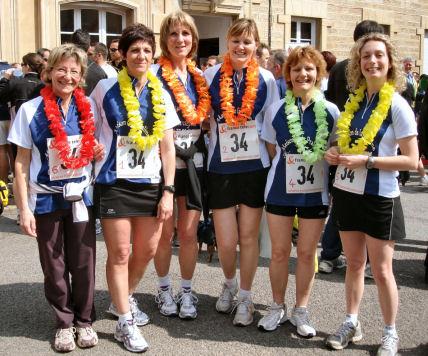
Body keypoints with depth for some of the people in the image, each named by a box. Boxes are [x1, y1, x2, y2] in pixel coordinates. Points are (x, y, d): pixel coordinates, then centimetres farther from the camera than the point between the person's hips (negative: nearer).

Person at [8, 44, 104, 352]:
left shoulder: (89, 108, 0)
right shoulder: (31, 110, -7)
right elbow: (22, 161, -5)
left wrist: (99, 150, -10)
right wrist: (24, 208, -9)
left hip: (81, 197, 2)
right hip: (46, 199, -1)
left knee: (83, 264, 7)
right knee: (54, 267, 9)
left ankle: (84, 320, 26)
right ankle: (64, 322, 27)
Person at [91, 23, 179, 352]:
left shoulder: (161, 95, 5)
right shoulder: (106, 88, -3)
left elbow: (167, 147, 4)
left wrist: (168, 190, -1)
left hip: (150, 183, 3)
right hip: (114, 183, -3)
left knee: (147, 251, 10)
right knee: (119, 253, 0)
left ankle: (124, 299, 36)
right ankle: (125, 322, 14)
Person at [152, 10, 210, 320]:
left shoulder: (200, 76, 10)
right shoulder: (154, 74, -6)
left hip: (193, 162, 4)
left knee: (189, 233, 6)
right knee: (165, 233, 6)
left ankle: (186, 292, 21)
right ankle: (165, 290, 26)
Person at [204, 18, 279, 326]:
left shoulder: (266, 79, 1)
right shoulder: (212, 75, 1)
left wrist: (276, 163, 3)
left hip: (256, 166, 0)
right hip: (221, 167, 0)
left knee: (249, 236, 6)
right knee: (226, 240, 2)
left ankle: (245, 298, 23)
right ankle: (230, 284, 33)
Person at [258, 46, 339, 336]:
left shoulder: (331, 111, -4)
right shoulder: (276, 110, -2)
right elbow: (272, 150, 8)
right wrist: (287, 170, 2)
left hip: (316, 191, 0)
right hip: (280, 190, 1)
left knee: (307, 252, 9)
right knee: (279, 252, 9)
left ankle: (301, 310, 24)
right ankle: (278, 307, 27)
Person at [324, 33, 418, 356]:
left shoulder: (397, 105, -11)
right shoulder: (354, 100, 6)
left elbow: (412, 161, -14)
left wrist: (366, 160, -21)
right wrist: (335, 153, -4)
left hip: (379, 197, -5)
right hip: (346, 192, 5)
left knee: (381, 270, 4)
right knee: (354, 263, 15)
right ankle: (352, 323, 27)